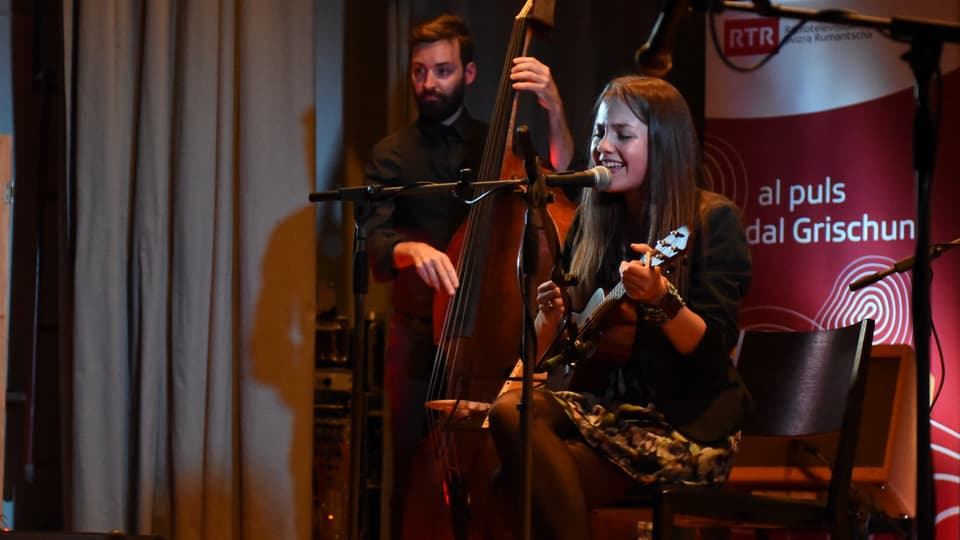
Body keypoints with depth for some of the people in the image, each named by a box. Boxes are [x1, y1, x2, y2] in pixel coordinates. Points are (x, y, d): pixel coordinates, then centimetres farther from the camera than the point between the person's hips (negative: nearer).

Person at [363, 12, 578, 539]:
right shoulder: (392, 155, 7)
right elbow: (375, 245, -7)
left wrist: (554, 111, -23)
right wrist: (412, 249, -29)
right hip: (418, 340, -1)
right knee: (415, 472, -5)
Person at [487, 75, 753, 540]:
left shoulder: (712, 219, -5)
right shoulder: (592, 223, 11)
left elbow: (715, 350, -12)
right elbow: (544, 348, 14)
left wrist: (660, 298, -29)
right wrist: (550, 313, -8)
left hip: (687, 424, -5)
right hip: (604, 405, 5)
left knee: (532, 477, -26)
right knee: (511, 410, -26)